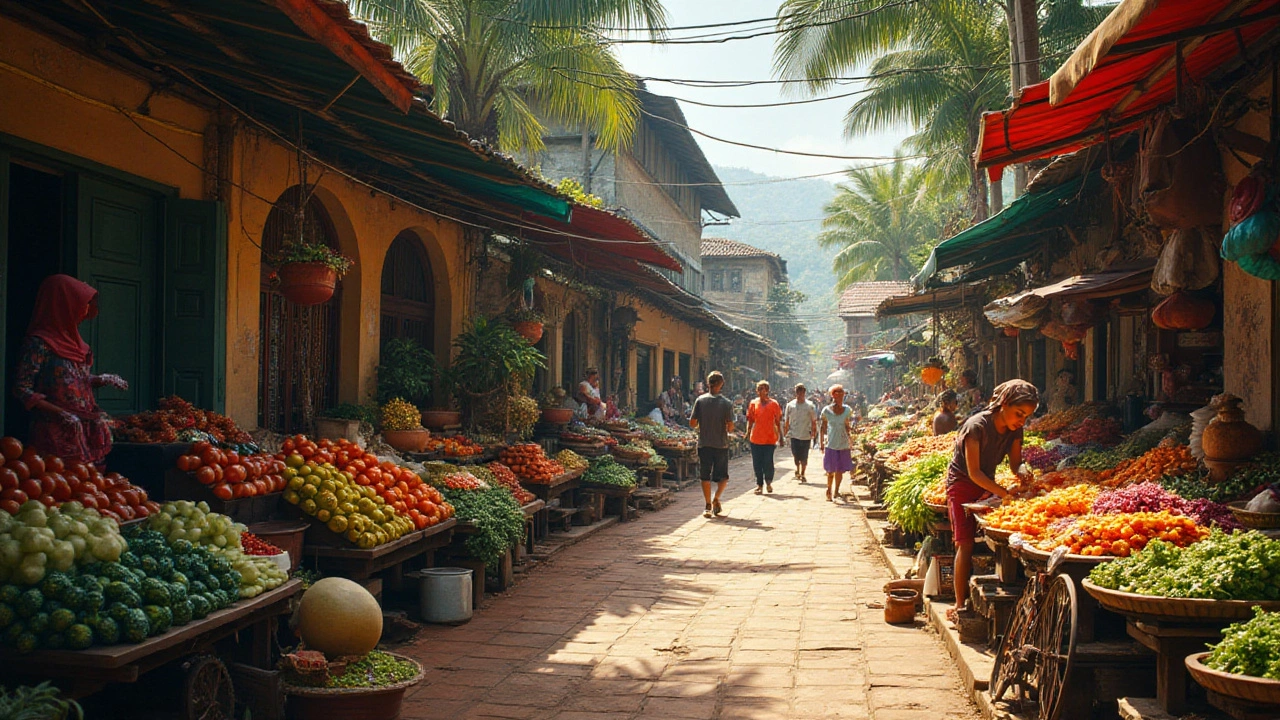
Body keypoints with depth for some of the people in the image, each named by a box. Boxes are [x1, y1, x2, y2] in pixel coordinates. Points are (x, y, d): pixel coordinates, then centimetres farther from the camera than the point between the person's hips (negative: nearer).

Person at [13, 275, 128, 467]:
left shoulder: (71, 339, 14)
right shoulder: (39, 343, -10)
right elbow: (22, 389, -13)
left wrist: (102, 380, 5)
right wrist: (60, 413, -22)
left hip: (87, 428, 8)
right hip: (57, 434, -8)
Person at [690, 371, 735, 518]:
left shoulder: (700, 400, -4)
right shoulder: (726, 403, -7)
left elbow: (692, 422, -3)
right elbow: (730, 426, -10)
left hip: (704, 444, 1)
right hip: (721, 444, -1)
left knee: (705, 476, 8)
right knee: (722, 476, 12)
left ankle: (708, 506, 5)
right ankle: (716, 498, -8)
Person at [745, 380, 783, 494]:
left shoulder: (773, 404, 1)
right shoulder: (753, 403, 6)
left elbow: (778, 421, 5)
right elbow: (750, 419, 10)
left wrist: (780, 435, 4)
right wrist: (748, 432, 0)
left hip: (770, 438, -2)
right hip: (756, 437, 2)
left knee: (768, 462, -4)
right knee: (757, 463, 4)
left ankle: (768, 482, 19)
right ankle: (759, 484, 15)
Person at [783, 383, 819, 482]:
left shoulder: (810, 406, -1)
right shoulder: (790, 405, 1)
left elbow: (814, 421, 5)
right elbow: (786, 421, 7)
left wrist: (814, 432, 1)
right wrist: (785, 433, 5)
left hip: (806, 436, 0)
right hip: (794, 435, 0)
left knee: (804, 457, 5)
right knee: (796, 455, -3)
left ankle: (802, 474, 20)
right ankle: (797, 470, 22)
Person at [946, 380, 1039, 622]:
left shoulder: (1015, 429, -7)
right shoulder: (977, 426, -27)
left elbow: (1014, 462, 1)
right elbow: (974, 472, -26)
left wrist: (1022, 469, -24)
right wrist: (1005, 494, -31)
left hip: (987, 484, 7)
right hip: (962, 483, -6)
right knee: (966, 543, -12)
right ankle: (960, 605, -9)